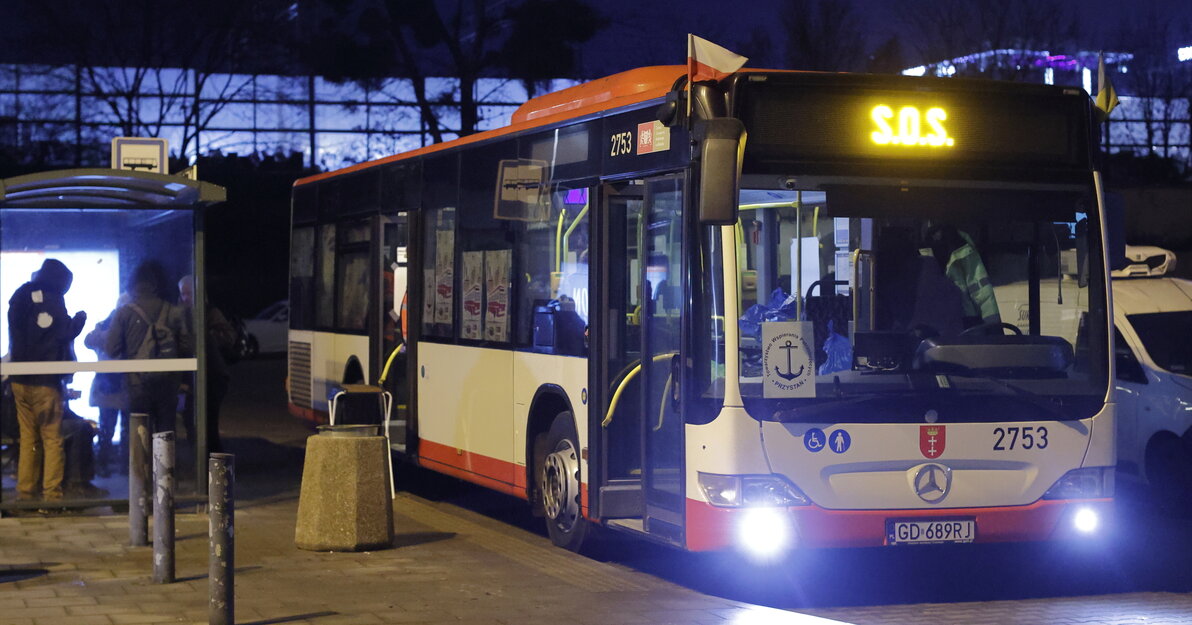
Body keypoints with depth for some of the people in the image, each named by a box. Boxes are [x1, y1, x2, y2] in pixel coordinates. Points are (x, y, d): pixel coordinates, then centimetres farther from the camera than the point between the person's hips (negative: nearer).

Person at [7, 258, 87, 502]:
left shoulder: (19, 297, 10)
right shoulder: (52, 299, -8)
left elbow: (15, 335, 17)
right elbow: (65, 333, -10)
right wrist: (79, 319, 5)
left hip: (20, 378, 6)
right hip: (46, 379, -6)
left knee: (27, 437, 11)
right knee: (52, 438, -2)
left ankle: (25, 492, 9)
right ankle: (51, 493, -7)